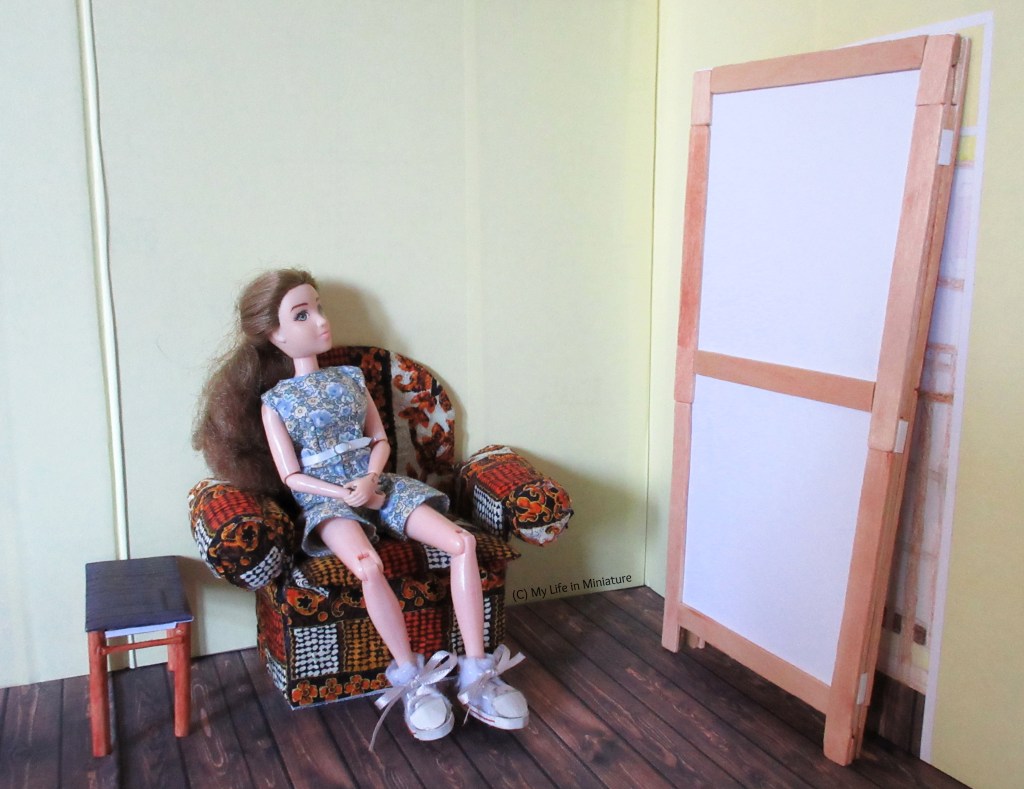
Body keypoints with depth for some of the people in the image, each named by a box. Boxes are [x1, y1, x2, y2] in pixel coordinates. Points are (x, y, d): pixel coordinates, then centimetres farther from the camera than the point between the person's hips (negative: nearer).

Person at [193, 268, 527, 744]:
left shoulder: (350, 377, 15)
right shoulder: (273, 401, 3)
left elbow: (380, 439, 14)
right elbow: (291, 476, -2)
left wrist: (371, 479, -7)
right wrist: (345, 494, -15)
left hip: (378, 485, 4)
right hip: (325, 500, -4)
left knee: (462, 542, -20)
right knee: (368, 566, -38)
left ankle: (477, 674, -17)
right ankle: (411, 678, -19)